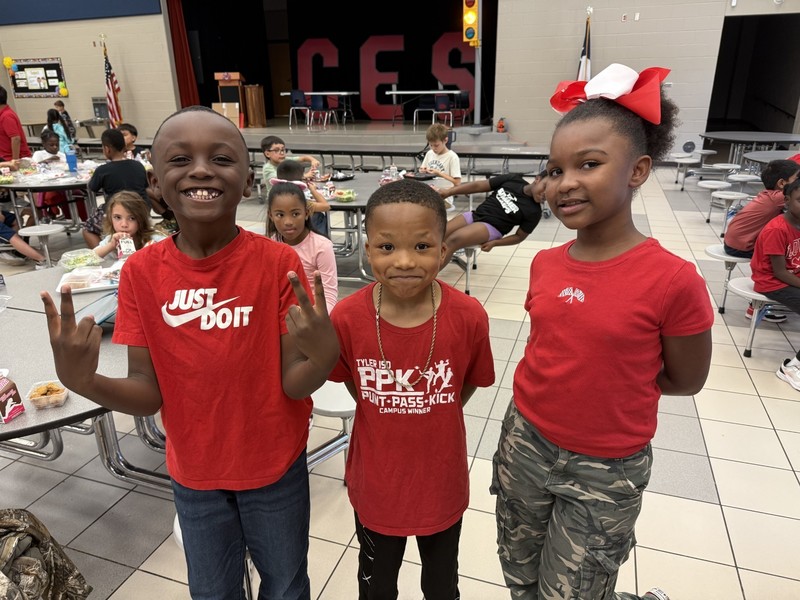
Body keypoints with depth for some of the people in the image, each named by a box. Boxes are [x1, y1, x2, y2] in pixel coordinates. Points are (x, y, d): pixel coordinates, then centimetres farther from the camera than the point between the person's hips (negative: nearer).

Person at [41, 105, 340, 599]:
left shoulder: (279, 263, -19)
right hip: (194, 472, 2)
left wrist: (324, 356, -37)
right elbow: (149, 395, -8)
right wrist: (82, 380, -26)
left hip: (276, 467, -1)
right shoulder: (141, 272, -12)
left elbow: (294, 385, -16)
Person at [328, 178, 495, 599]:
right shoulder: (347, 318, -23)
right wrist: (384, 421, -1)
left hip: (442, 482, 0)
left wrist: (429, 420, -2)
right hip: (375, 484, 1)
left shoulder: (468, 317, -23)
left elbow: (468, 384, -4)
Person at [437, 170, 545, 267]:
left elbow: (520, 236, 2)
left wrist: (494, 243, -13)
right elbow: (478, 186, 2)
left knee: (453, 240, -28)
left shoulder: (534, 212, -6)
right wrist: (449, 191, -5)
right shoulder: (513, 179, 1)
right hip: (474, 215, 5)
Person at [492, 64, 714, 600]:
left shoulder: (674, 280, -21)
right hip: (524, 443, 5)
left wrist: (611, 379, -5)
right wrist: (574, 382, -3)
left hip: (605, 472, -5)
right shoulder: (545, 264, -6)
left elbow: (685, 380, -7)